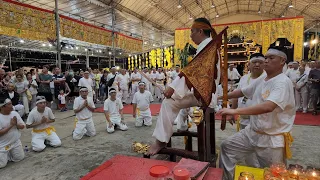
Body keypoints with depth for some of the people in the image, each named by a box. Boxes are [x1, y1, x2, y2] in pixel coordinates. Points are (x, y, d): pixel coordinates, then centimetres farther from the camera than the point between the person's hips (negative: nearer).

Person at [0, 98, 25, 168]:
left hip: (16, 142, 4)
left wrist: (16, 124, -18)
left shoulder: (14, 113, -3)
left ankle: (9, 153, 33)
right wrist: (11, 125, -23)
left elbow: (22, 126, 1)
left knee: (20, 158, 10)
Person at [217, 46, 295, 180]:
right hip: (252, 132, 8)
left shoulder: (283, 82, -20)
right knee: (227, 147, 10)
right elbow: (241, 92, 19)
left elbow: (268, 106, -36)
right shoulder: (261, 82, 6)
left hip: (272, 139, -7)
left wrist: (235, 111, -40)